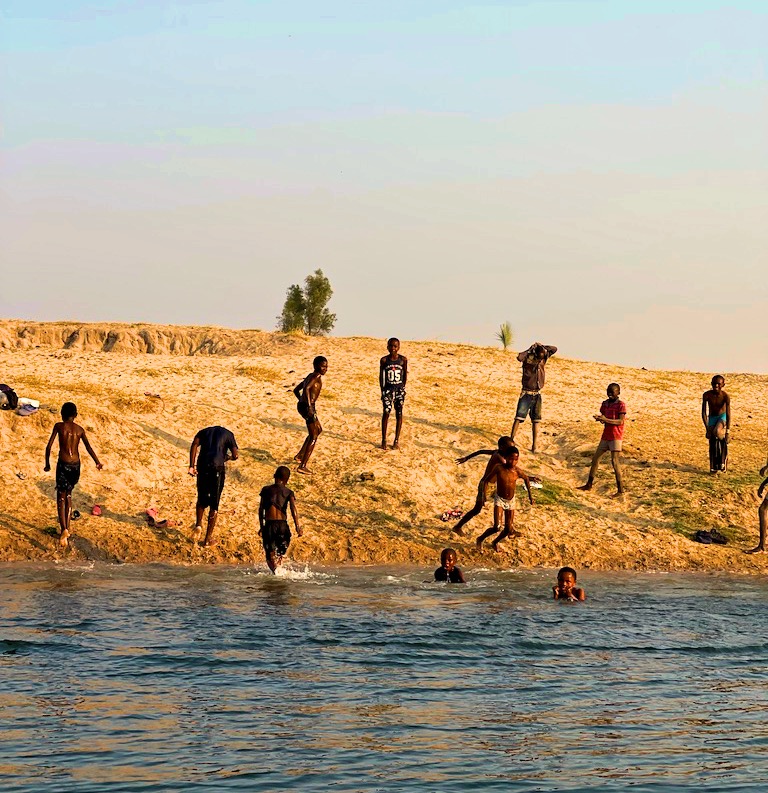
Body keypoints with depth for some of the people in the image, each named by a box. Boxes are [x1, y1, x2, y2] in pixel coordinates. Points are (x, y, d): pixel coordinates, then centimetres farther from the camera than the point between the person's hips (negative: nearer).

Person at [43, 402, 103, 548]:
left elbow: (49, 446, -2)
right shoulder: (79, 429, 5)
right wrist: (97, 463, 2)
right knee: (68, 494, 23)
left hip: (63, 464, -3)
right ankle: (66, 527, 26)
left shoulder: (59, 426, -1)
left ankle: (64, 530, -21)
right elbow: (88, 448, -4)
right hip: (76, 465, 3)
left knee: (61, 497, -2)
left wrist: (47, 464, 9)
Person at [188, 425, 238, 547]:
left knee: (202, 499, 22)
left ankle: (198, 525, 0)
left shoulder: (204, 432, 21)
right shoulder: (228, 434, 15)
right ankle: (208, 538, 9)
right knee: (214, 505, 7)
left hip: (202, 467, 2)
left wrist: (192, 466, -3)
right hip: (217, 468, -2)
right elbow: (236, 455, 3)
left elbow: (194, 445, 1)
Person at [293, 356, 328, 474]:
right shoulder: (316, 376, -12)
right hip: (308, 407, -10)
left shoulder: (310, 376, 16)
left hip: (301, 405, 10)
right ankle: (302, 466, -7)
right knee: (313, 437, -3)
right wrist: (309, 406, -32)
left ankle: (300, 455, 34)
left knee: (318, 430, 30)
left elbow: (296, 390, 24)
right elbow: (306, 388, -31)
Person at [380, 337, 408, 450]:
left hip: (399, 389, 1)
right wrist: (382, 389, 0)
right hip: (388, 389, -1)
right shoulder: (384, 360, -2)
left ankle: (397, 440, 10)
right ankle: (384, 440, 3)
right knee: (386, 413, -5)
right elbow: (381, 376, 4)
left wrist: (402, 388, 4)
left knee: (399, 414, 3)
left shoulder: (403, 360, 0)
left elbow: (405, 374, 8)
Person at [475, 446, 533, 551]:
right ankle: (480, 539, 12)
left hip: (511, 501, 3)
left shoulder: (518, 471, -13)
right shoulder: (499, 468, -20)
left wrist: (530, 495, 13)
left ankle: (495, 542, 35)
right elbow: (486, 480, -10)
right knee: (497, 527, -15)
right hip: (499, 500, -3)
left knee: (508, 529, 6)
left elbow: (526, 479, 9)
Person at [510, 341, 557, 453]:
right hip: (526, 393, -5)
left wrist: (542, 347, -8)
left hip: (537, 394, 5)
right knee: (519, 417, -9)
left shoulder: (543, 358, 3)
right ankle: (511, 439, -5)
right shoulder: (528, 358, -11)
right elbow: (519, 357, -32)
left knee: (536, 420, 6)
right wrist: (530, 350, -21)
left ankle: (535, 445, 8)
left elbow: (554, 349, 4)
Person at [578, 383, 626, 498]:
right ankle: (589, 484, 22)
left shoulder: (621, 405, -11)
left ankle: (620, 490, -10)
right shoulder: (605, 404, 11)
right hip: (606, 436, 8)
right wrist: (599, 418, -9)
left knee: (615, 461, -12)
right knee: (595, 458, 10)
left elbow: (620, 421, -18)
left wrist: (606, 419, -29)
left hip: (616, 436, -8)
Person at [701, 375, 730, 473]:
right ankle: (713, 467, 5)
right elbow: (703, 412, -14)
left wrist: (728, 431, -26)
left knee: (717, 432, -32)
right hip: (712, 418, 2)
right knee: (713, 443, -5)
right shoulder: (707, 395, -18)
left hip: (722, 417, -2)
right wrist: (707, 428, -19)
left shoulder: (725, 396, -22)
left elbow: (728, 414, -22)